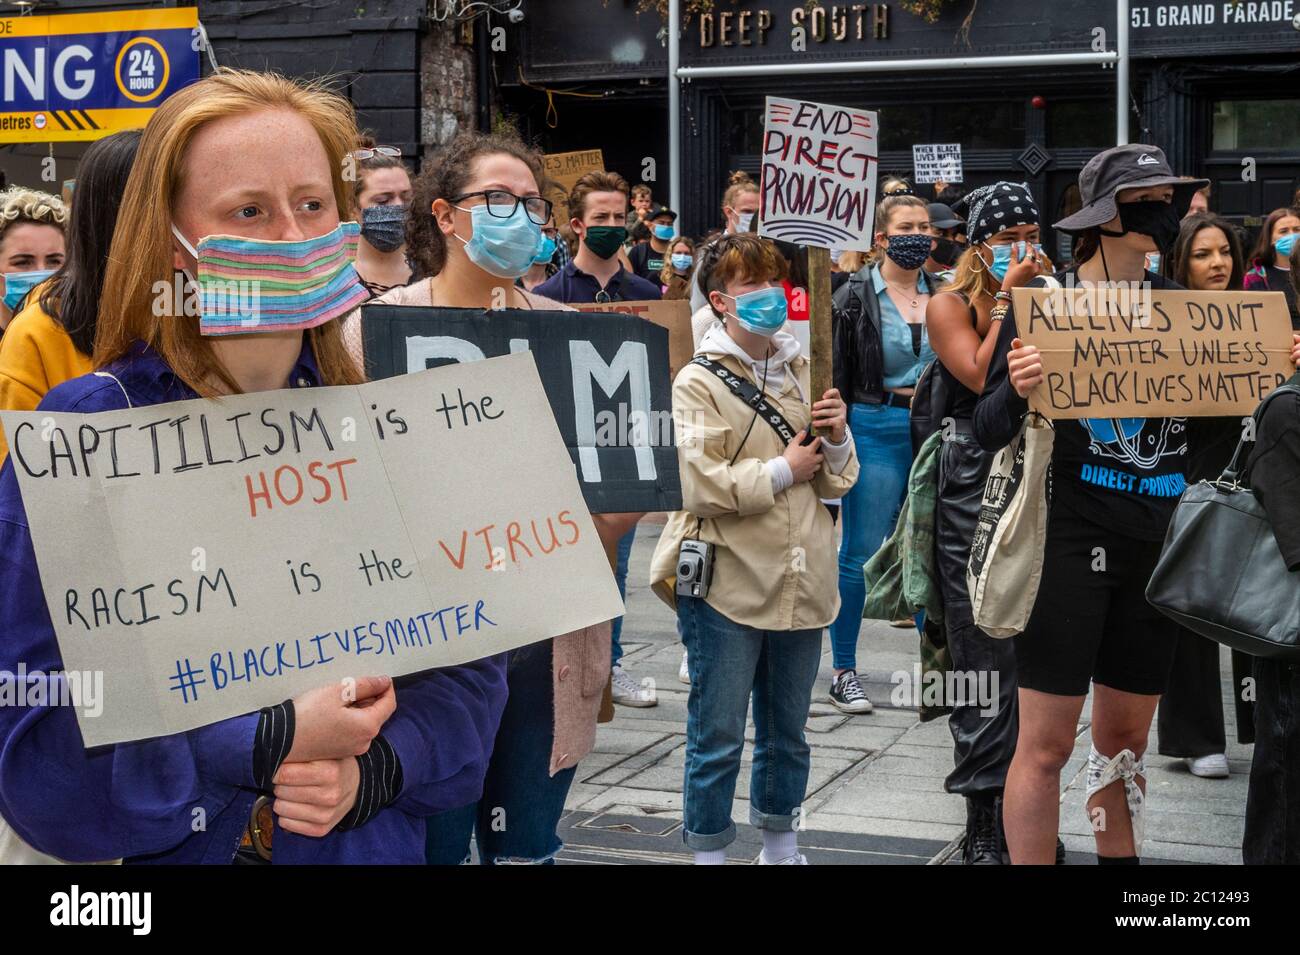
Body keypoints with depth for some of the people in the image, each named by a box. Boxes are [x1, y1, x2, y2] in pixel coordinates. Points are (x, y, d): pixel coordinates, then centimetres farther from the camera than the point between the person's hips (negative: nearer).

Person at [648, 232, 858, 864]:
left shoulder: (803, 374, 11)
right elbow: (698, 485, -19)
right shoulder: (698, 381, -6)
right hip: (727, 586, -5)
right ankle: (708, 851, 15)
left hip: (799, 584, 6)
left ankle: (782, 847, 32)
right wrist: (784, 469, -11)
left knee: (787, 734, 17)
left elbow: (836, 481, 13)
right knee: (717, 739, 1)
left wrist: (836, 439, -7)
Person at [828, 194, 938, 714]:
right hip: (876, 430, -4)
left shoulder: (944, 296, 10)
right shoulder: (855, 297, -3)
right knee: (861, 554, -1)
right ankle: (843, 671, 10)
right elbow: (835, 376, -5)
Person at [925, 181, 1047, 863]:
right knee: (985, 656, -1)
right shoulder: (950, 305, 2)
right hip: (975, 483, -4)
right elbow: (982, 378, -13)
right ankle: (984, 822, 7)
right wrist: (1009, 300, -10)